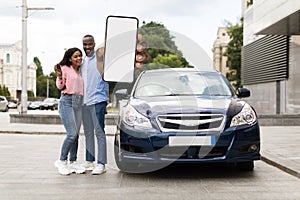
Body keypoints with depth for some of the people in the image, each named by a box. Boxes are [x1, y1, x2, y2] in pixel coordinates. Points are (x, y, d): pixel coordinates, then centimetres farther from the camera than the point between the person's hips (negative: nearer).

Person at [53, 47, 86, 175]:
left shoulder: (80, 72, 19)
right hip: (67, 102, -6)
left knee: (76, 135, 4)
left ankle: (73, 162, 10)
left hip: (79, 103, 6)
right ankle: (62, 161, -1)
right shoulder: (65, 68, 1)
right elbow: (60, 86, -4)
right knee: (72, 134, -15)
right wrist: (59, 76, -20)